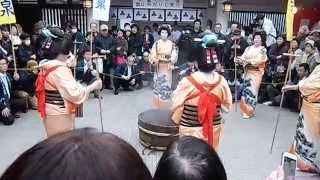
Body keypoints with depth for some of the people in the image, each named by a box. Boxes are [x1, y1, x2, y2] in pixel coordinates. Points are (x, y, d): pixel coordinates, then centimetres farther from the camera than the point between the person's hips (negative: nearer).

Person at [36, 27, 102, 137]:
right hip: (60, 114, -10)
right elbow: (74, 93, -25)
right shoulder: (60, 70, -23)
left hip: (51, 112, 10)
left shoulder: (46, 66, 8)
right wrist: (93, 86, -16)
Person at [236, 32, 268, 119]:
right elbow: (243, 57, 3)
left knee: (252, 90, -6)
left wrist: (249, 61, -20)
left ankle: (249, 110, 0)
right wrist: (238, 60, -19)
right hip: (248, 72, 4)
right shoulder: (248, 48, 12)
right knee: (246, 88, 5)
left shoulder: (263, 49, 1)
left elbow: (260, 60, -12)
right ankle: (245, 108, 17)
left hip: (256, 72, -3)